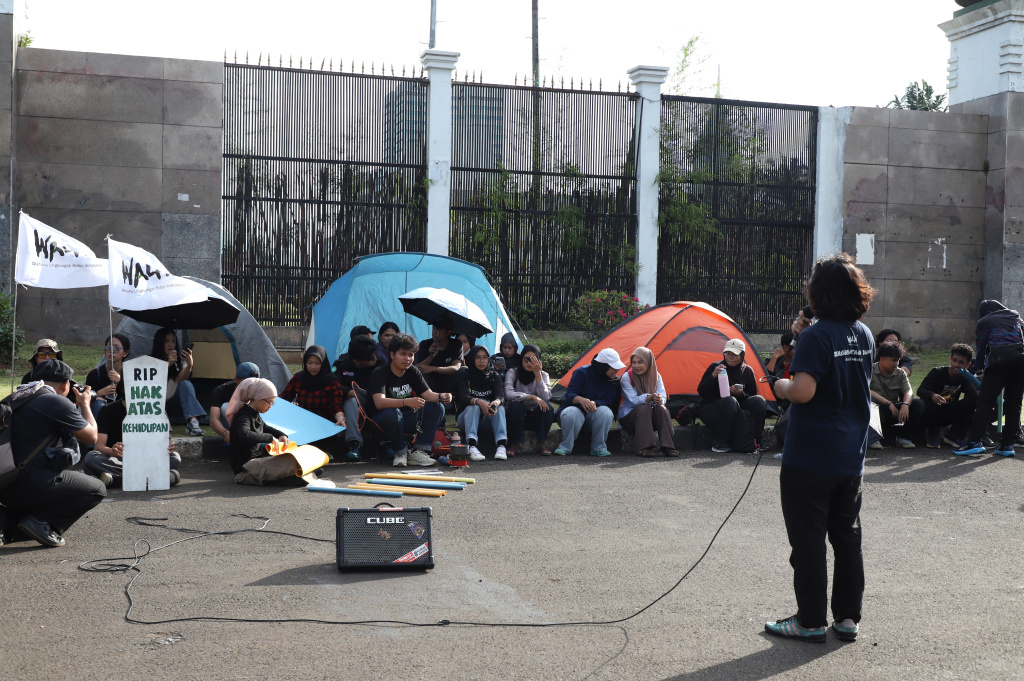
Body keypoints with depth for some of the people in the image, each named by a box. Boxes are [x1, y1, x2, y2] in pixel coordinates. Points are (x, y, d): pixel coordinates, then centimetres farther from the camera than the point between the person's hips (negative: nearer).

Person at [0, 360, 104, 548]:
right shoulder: (57, 402, -10)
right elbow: (92, 437, 0)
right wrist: (85, 404, 16)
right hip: (31, 485, -8)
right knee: (97, 490, 6)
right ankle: (41, 522, -9)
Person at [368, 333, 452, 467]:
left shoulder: (413, 372, 5)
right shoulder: (379, 374, -15)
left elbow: (428, 394, -1)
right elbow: (379, 402, -30)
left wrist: (441, 396, -26)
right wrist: (407, 402, -45)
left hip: (407, 420, 6)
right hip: (384, 420, -6)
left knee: (437, 408, -14)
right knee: (392, 413, -39)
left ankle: (419, 451, -17)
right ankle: (401, 452, -16)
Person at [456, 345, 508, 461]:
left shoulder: (494, 375, 5)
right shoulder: (464, 374, -2)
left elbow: (501, 396, -13)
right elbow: (464, 397, -19)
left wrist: (496, 402, -39)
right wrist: (479, 402, -41)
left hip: (488, 419, 2)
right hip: (467, 416, -2)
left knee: (499, 406, -27)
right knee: (473, 406, -32)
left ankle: (501, 445, -44)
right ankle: (472, 447, -52)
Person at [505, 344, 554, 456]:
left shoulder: (543, 375, 0)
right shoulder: (512, 373, -5)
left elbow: (546, 397, -19)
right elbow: (508, 394, -24)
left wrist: (538, 374, -23)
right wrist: (532, 397, -32)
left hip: (535, 418, 2)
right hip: (517, 417, -2)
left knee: (547, 406, -28)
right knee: (517, 405, -34)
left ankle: (541, 444, -17)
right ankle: (514, 445, -21)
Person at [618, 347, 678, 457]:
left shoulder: (656, 376, 0)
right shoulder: (626, 378, -11)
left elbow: (663, 395, -12)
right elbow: (633, 400, -21)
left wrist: (659, 400, -38)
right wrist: (650, 397, -38)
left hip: (650, 419, 3)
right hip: (629, 417, -3)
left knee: (661, 409, -28)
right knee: (644, 408, -34)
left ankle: (667, 446, -31)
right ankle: (644, 448, -40)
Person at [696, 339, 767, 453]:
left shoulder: (747, 371, 5)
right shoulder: (715, 367, -5)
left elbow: (752, 396, 8)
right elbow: (701, 392, -9)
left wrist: (741, 394, -14)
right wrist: (713, 376, -24)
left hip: (736, 409, 4)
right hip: (711, 411, -4)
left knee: (759, 401, -19)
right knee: (730, 401, -37)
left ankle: (756, 441, -13)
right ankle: (718, 444, -28)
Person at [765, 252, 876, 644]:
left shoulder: (817, 336, -17)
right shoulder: (864, 335, 7)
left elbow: (803, 391, -27)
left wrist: (781, 387, -5)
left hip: (810, 460, -7)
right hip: (851, 458, 7)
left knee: (808, 542, 2)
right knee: (847, 537, 15)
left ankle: (811, 622, 9)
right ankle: (848, 618, 22)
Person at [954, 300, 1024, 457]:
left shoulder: (984, 322, 18)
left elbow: (982, 350, 19)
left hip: (1000, 357, -4)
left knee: (985, 400, -5)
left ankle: (975, 441, -13)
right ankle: (1007, 444, 6)